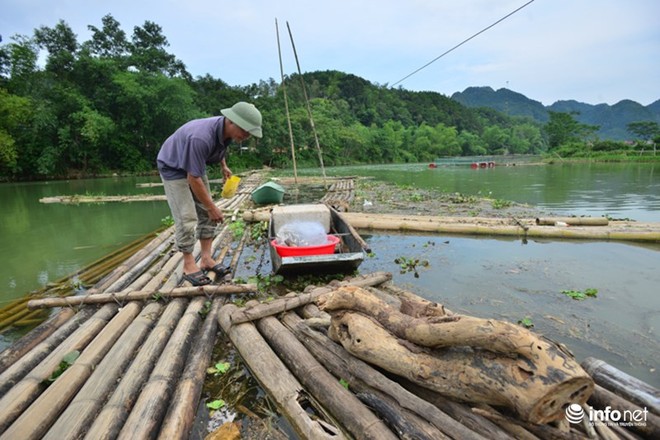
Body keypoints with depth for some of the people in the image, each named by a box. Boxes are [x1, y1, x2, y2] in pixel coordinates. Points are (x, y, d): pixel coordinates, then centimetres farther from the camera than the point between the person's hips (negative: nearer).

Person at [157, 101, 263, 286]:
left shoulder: (227, 131, -14)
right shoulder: (201, 137, -39)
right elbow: (193, 179, -32)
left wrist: (224, 166, 6)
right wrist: (212, 207, -24)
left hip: (194, 165, 8)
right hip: (173, 167, -8)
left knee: (206, 214, 3)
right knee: (186, 218, -11)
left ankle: (206, 259, 11)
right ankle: (189, 265, 3)